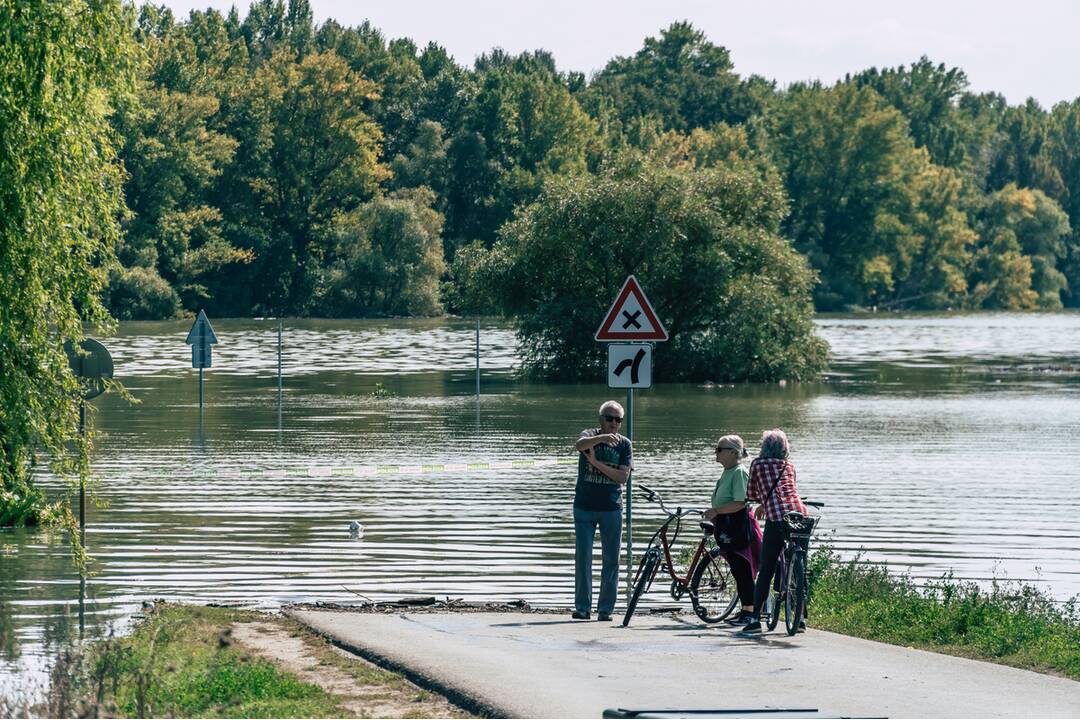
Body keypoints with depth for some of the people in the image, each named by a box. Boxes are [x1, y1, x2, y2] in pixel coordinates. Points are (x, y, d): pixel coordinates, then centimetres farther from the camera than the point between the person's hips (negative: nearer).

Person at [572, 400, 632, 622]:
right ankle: (582, 607, 0)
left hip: (611, 509, 1)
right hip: (584, 508, -1)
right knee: (582, 557, -4)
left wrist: (597, 463, -16)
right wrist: (602, 438, -44)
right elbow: (580, 445, -26)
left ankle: (606, 609, 8)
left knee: (611, 560, 2)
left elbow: (623, 476, -8)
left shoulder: (624, 444, 4)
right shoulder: (590, 435, 0)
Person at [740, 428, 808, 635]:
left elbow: (751, 494, 13)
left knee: (766, 570, 0)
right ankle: (800, 617, 15)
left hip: (777, 517, -4)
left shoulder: (758, 464, 10)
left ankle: (755, 619, -5)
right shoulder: (789, 466, 22)